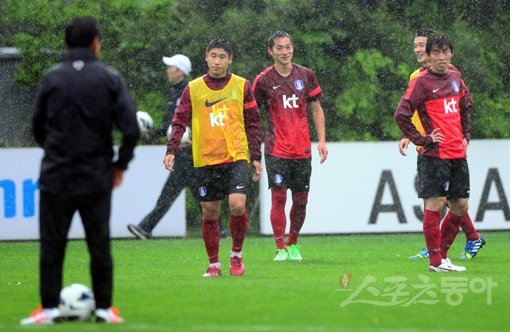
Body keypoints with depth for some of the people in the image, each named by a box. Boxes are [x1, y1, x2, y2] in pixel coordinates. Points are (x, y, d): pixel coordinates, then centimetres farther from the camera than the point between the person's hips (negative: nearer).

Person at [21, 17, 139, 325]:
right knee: (99, 244, 7)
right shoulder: (110, 79, -3)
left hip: (56, 175, 0)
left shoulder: (52, 79, 0)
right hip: (96, 178, 0)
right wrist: (120, 165, 3)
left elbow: (38, 128, 7)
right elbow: (131, 129, -10)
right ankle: (105, 308, 9)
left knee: (52, 245, 6)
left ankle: (50, 308, 5)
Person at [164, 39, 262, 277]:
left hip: (236, 157, -1)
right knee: (209, 213, 4)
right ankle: (214, 264, 17)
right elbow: (180, 121, 4)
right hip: (205, 160, 1)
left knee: (237, 204, -17)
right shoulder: (193, 89, 5)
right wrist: (171, 150, -9)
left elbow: (253, 123, 9)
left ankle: (236, 254, 5)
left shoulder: (241, 86, 5)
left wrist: (255, 157, 5)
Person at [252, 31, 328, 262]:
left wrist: (322, 141, 6)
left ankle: (293, 244, 22)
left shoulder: (306, 76, 5)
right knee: (278, 197, -9)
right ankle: (280, 248, -4)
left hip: (302, 149, 3)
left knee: (301, 199, 6)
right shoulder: (263, 80, -2)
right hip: (276, 149, -3)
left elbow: (316, 109, 13)